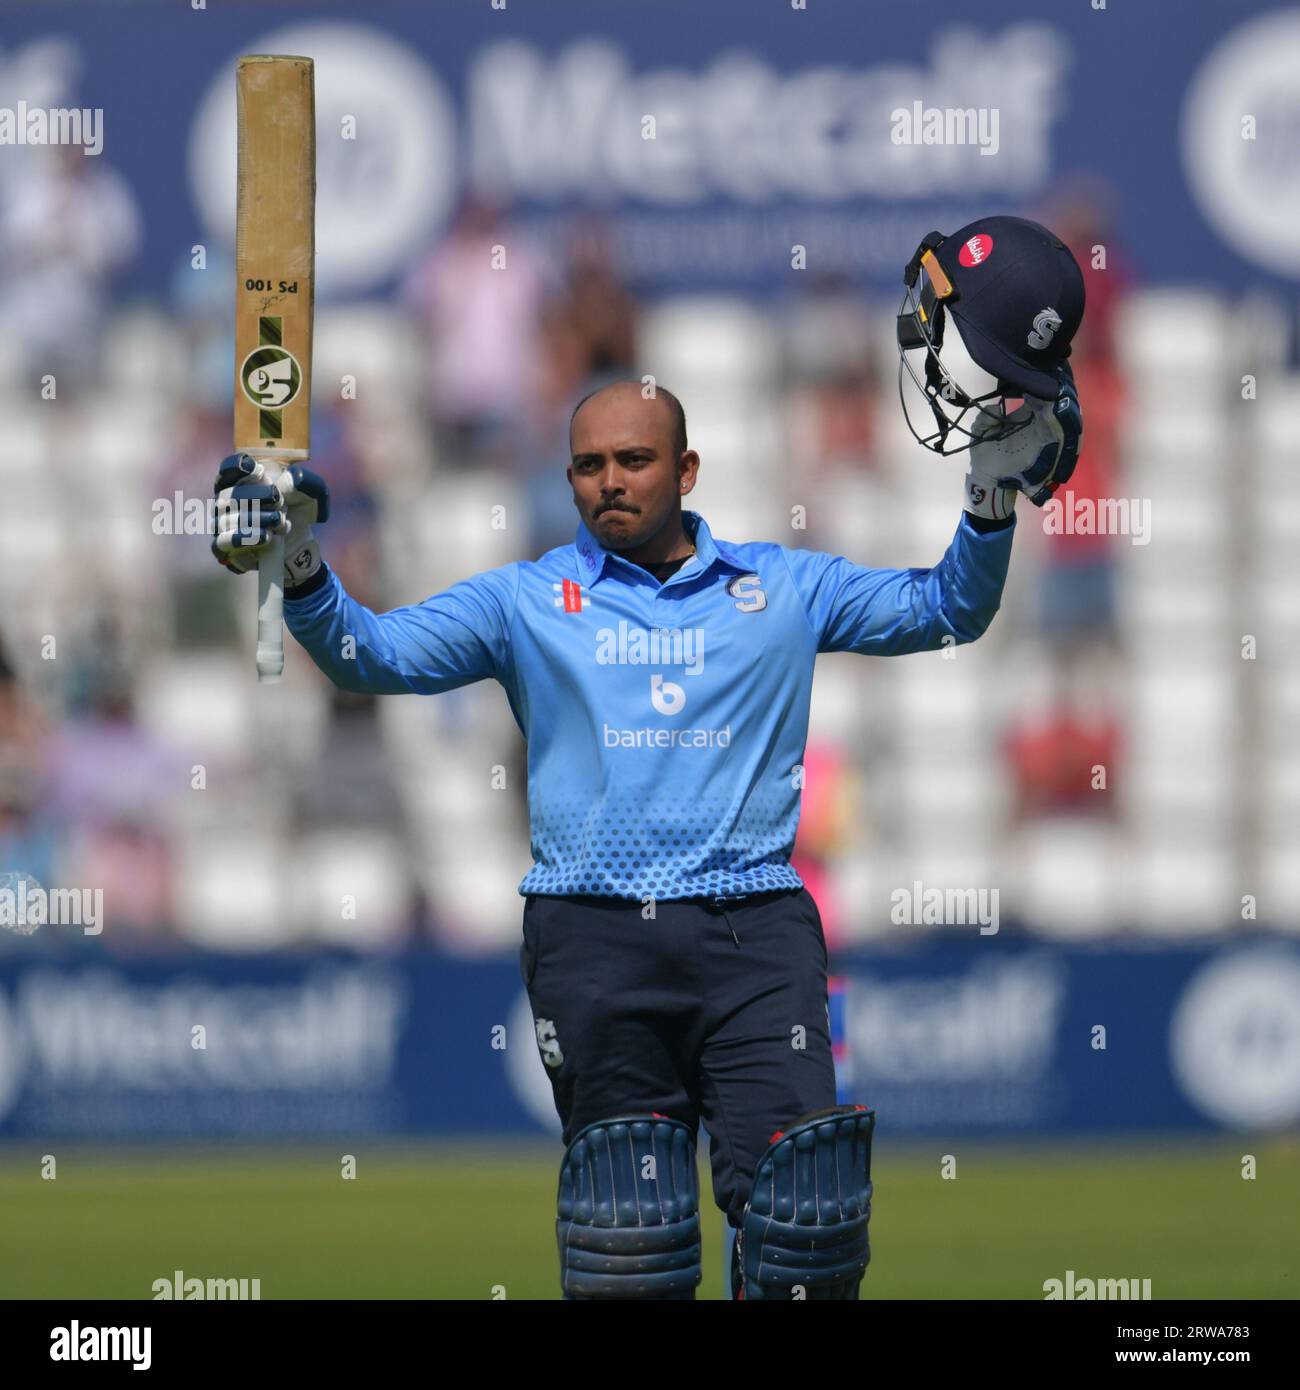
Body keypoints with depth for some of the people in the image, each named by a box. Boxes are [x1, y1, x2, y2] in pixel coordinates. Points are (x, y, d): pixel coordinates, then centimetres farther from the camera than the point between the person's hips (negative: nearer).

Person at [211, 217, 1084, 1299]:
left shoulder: (781, 588, 15)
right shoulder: (530, 601, 12)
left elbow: (945, 612, 20)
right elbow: (374, 654, 6)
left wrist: (992, 505, 5)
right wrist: (303, 571, -11)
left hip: (754, 929, 0)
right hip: (595, 936, 0)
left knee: (801, 1212, -11)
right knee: (624, 1222, -1)